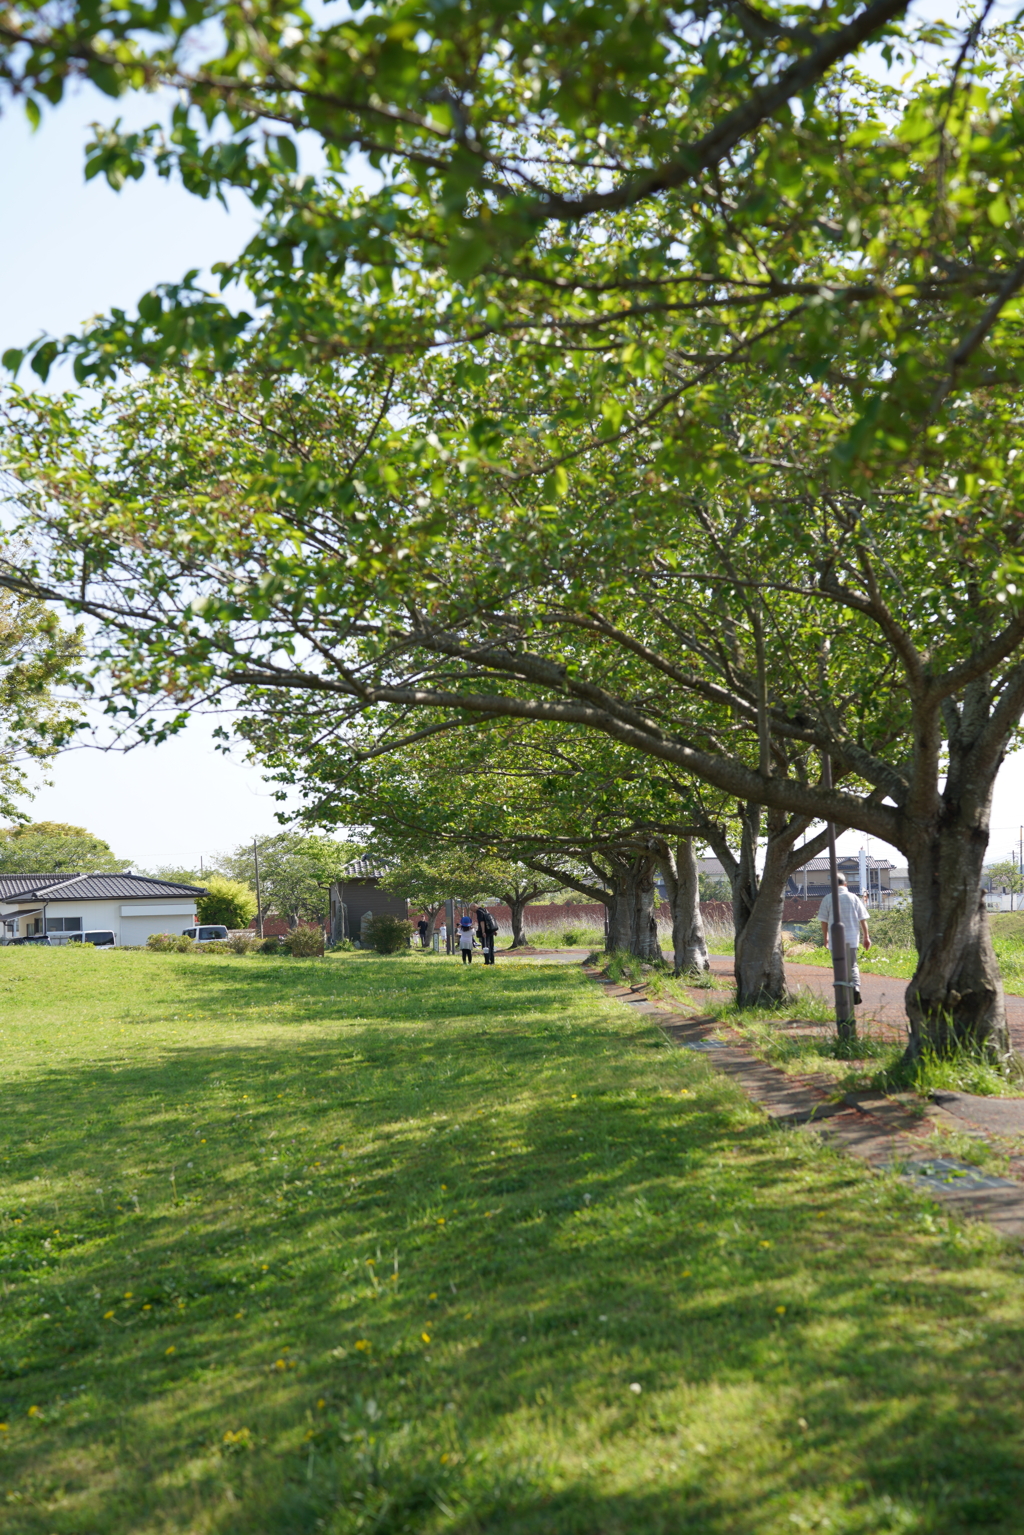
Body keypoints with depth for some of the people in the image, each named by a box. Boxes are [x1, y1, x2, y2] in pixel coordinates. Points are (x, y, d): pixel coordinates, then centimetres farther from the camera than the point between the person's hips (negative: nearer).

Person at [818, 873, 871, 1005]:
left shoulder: (828, 899, -2)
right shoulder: (854, 898, 1)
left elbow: (823, 921, 1)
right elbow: (863, 919, 2)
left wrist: (825, 938, 12)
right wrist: (866, 937, 10)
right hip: (851, 938, 1)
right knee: (853, 965, 13)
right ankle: (856, 986, -11)